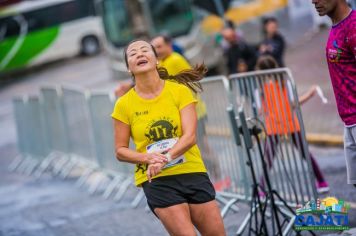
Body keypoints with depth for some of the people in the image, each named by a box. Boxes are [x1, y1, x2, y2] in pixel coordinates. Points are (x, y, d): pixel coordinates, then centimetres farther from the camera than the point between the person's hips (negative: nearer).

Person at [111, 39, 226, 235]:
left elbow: (190, 136, -10)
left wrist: (167, 157, -26)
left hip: (193, 173, 2)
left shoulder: (179, 90, -1)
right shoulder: (124, 104, -1)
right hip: (156, 180, -2)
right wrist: (148, 157, -16)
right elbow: (120, 151, 3)